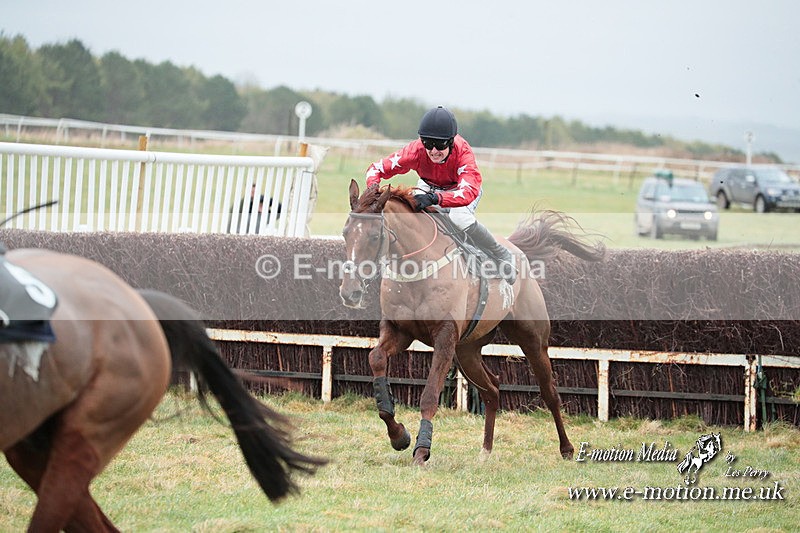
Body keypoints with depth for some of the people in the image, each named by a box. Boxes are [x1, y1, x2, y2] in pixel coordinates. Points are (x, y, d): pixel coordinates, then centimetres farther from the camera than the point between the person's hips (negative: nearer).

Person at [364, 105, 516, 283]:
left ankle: (502, 255, -9)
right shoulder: (416, 150, -34)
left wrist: (435, 198, -70)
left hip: (461, 186, -4)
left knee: (460, 219, -33)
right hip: (429, 186, 4)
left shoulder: (462, 150, -41)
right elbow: (377, 168, -26)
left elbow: (469, 191, -55)